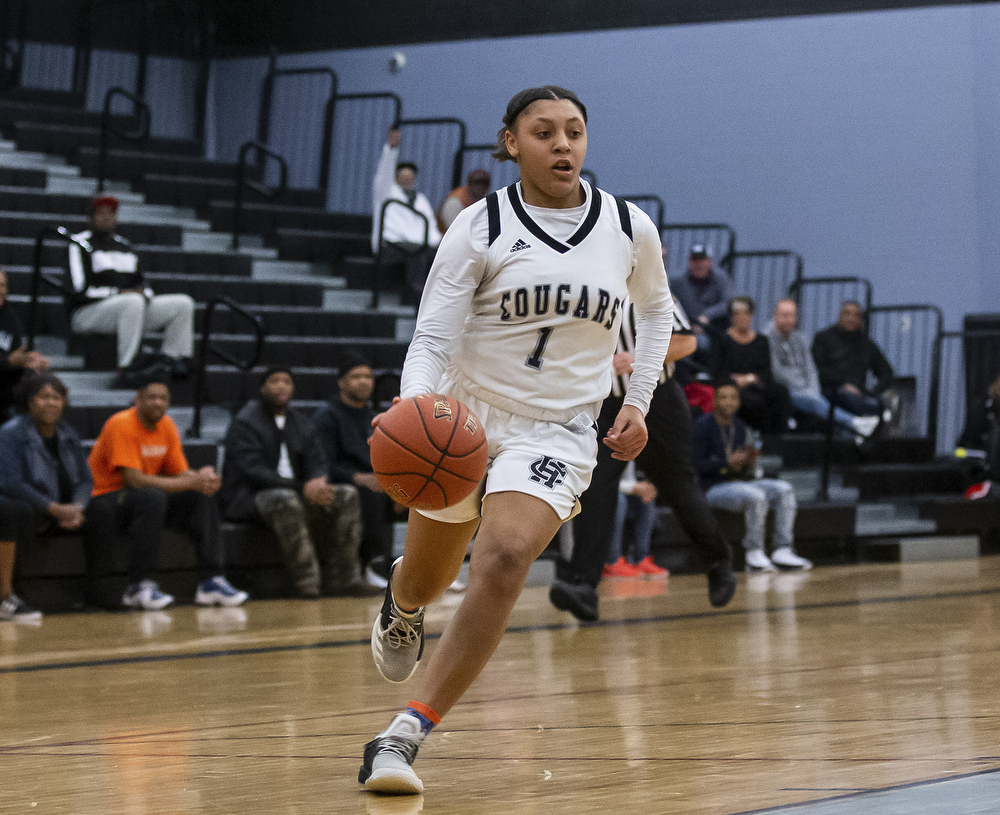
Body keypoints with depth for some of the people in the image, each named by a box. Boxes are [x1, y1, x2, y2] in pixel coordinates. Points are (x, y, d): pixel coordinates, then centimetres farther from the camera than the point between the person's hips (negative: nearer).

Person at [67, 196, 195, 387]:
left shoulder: (124, 246, 22)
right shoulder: (81, 244, 0)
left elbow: (141, 284, 22)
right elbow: (80, 290, -12)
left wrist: (144, 294, -4)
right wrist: (119, 293, -18)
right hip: (87, 312, -8)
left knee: (183, 303, -4)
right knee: (132, 302, -40)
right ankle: (124, 370, -41)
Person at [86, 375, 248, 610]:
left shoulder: (166, 425, 6)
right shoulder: (121, 425, -19)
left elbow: (180, 473, 7)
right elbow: (133, 478, -26)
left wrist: (202, 478, -19)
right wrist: (190, 483, -27)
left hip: (148, 502, 8)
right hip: (104, 500, -8)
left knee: (203, 498, -9)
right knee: (152, 498, -36)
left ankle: (212, 581, -12)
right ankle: (139, 587, -34)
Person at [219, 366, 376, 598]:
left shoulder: (301, 423, 16)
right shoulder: (245, 422, -8)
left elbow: (316, 463, 9)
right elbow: (254, 472, -19)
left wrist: (318, 484, -18)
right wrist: (302, 487, -28)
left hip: (295, 491, 8)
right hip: (248, 498, -8)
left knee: (347, 495, -10)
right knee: (287, 500, -40)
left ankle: (342, 579, -15)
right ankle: (308, 583, -40)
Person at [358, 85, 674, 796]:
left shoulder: (629, 229, -2)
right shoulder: (481, 227, -10)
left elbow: (656, 310, 19)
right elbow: (432, 338, -14)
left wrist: (638, 402, 10)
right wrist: (412, 407, -35)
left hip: (559, 432, 0)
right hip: (465, 418, 1)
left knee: (505, 558, -28)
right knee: (427, 581, 19)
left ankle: (406, 736, -26)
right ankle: (403, 609, 61)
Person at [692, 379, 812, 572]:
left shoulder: (739, 426, 15)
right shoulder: (703, 426, -5)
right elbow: (697, 464, -12)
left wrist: (749, 464, -6)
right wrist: (728, 463, -24)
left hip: (742, 482, 7)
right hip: (714, 488, -7)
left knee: (784, 490, -12)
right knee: (755, 496, -33)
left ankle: (782, 551, -20)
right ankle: (754, 554, -25)